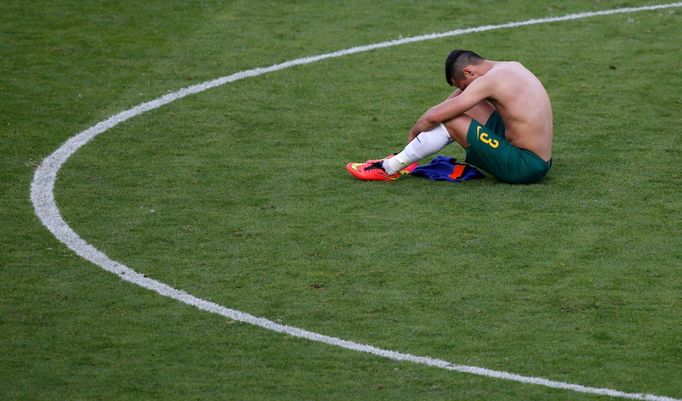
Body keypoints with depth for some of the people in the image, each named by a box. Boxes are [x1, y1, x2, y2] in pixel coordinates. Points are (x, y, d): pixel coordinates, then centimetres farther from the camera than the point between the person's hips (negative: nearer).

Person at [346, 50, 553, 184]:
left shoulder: (489, 81, -17)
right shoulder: (512, 67, 10)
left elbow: (434, 116, -16)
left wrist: (414, 131, 1)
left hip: (523, 167, -10)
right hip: (540, 162, 10)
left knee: (449, 121, -10)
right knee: (470, 106, 18)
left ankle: (390, 169, 2)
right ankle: (405, 158, 23)